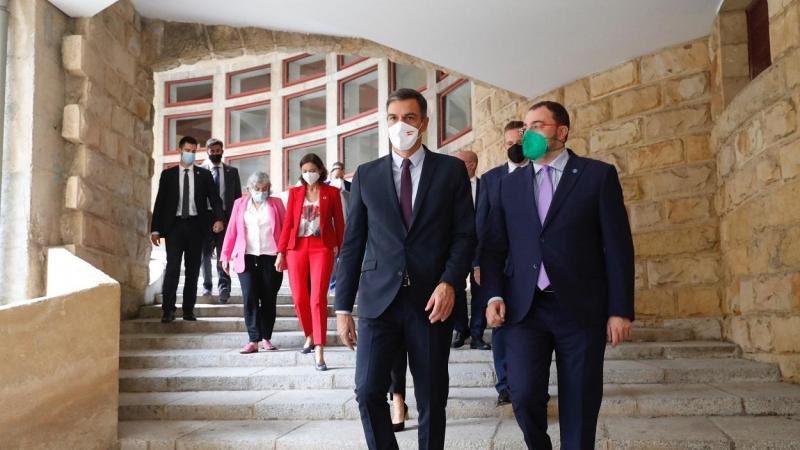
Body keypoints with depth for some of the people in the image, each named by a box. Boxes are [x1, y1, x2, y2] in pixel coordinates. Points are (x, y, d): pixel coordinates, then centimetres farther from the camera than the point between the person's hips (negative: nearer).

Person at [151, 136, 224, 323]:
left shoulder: (204, 174, 9)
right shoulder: (168, 174, 8)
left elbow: (215, 198, 2)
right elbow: (160, 202, 7)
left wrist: (218, 219, -17)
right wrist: (155, 229, -1)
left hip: (195, 225, 1)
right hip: (174, 225, -1)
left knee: (193, 269, 4)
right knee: (172, 266, -10)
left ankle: (188, 310, 11)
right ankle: (168, 309, -8)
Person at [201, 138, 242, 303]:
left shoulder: (232, 171, 10)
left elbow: (238, 196, 10)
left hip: (225, 217, 0)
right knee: (205, 253, 9)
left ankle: (224, 288, -3)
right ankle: (207, 286, 22)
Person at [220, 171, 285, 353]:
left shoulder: (276, 204, 10)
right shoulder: (240, 204, 12)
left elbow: (285, 229, 5)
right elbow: (231, 231, 10)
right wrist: (226, 256, 5)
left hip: (270, 257, 0)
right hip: (247, 258, 0)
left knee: (269, 299, 3)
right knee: (250, 298, -6)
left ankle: (266, 338, 14)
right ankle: (253, 340, -5)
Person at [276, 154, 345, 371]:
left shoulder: (331, 192, 6)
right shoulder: (295, 192, 12)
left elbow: (339, 222, 8)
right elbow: (288, 223, 9)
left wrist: (341, 250, 5)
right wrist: (281, 252, 4)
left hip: (322, 247, -3)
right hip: (297, 247, 3)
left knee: (318, 298, -12)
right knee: (299, 298, 5)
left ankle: (319, 352, -11)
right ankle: (310, 337, 30)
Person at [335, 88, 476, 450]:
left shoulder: (451, 170, 6)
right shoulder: (366, 175, 9)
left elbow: (465, 235, 3)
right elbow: (352, 244, 7)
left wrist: (450, 282, -14)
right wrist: (343, 307, 3)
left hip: (431, 300, -1)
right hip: (379, 299, 1)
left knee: (431, 400, 6)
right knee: (368, 392, -5)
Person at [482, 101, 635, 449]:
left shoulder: (598, 175, 2)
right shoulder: (510, 184, 12)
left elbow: (618, 246, -1)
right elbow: (494, 246, 12)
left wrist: (620, 309, -6)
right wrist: (494, 295, -2)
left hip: (581, 308, -2)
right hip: (525, 307, 2)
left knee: (579, 404, 4)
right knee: (524, 394, -6)